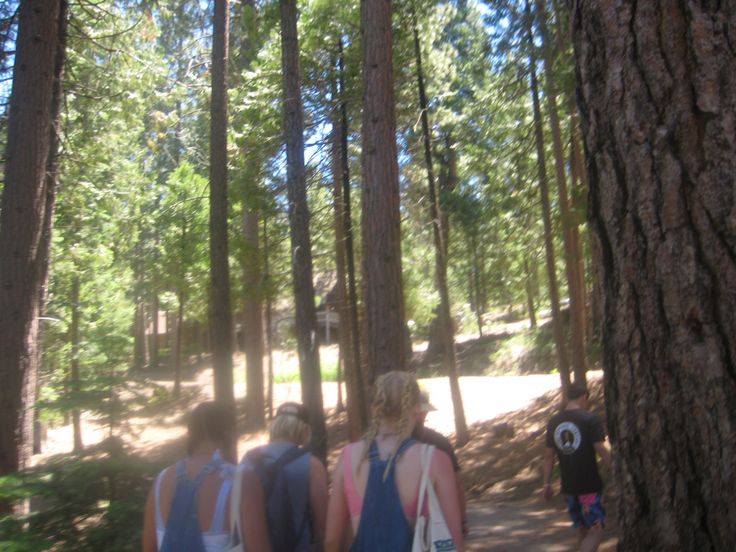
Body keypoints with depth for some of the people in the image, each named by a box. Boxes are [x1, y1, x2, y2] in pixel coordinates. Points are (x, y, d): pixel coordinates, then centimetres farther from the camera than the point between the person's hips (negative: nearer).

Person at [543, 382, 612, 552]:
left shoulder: (554, 421, 4)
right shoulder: (590, 419, -11)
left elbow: (549, 455, 7)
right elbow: (601, 450, -15)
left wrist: (547, 483, 13)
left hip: (568, 486, 6)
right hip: (590, 485, -5)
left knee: (584, 529, 20)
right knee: (596, 530, 2)